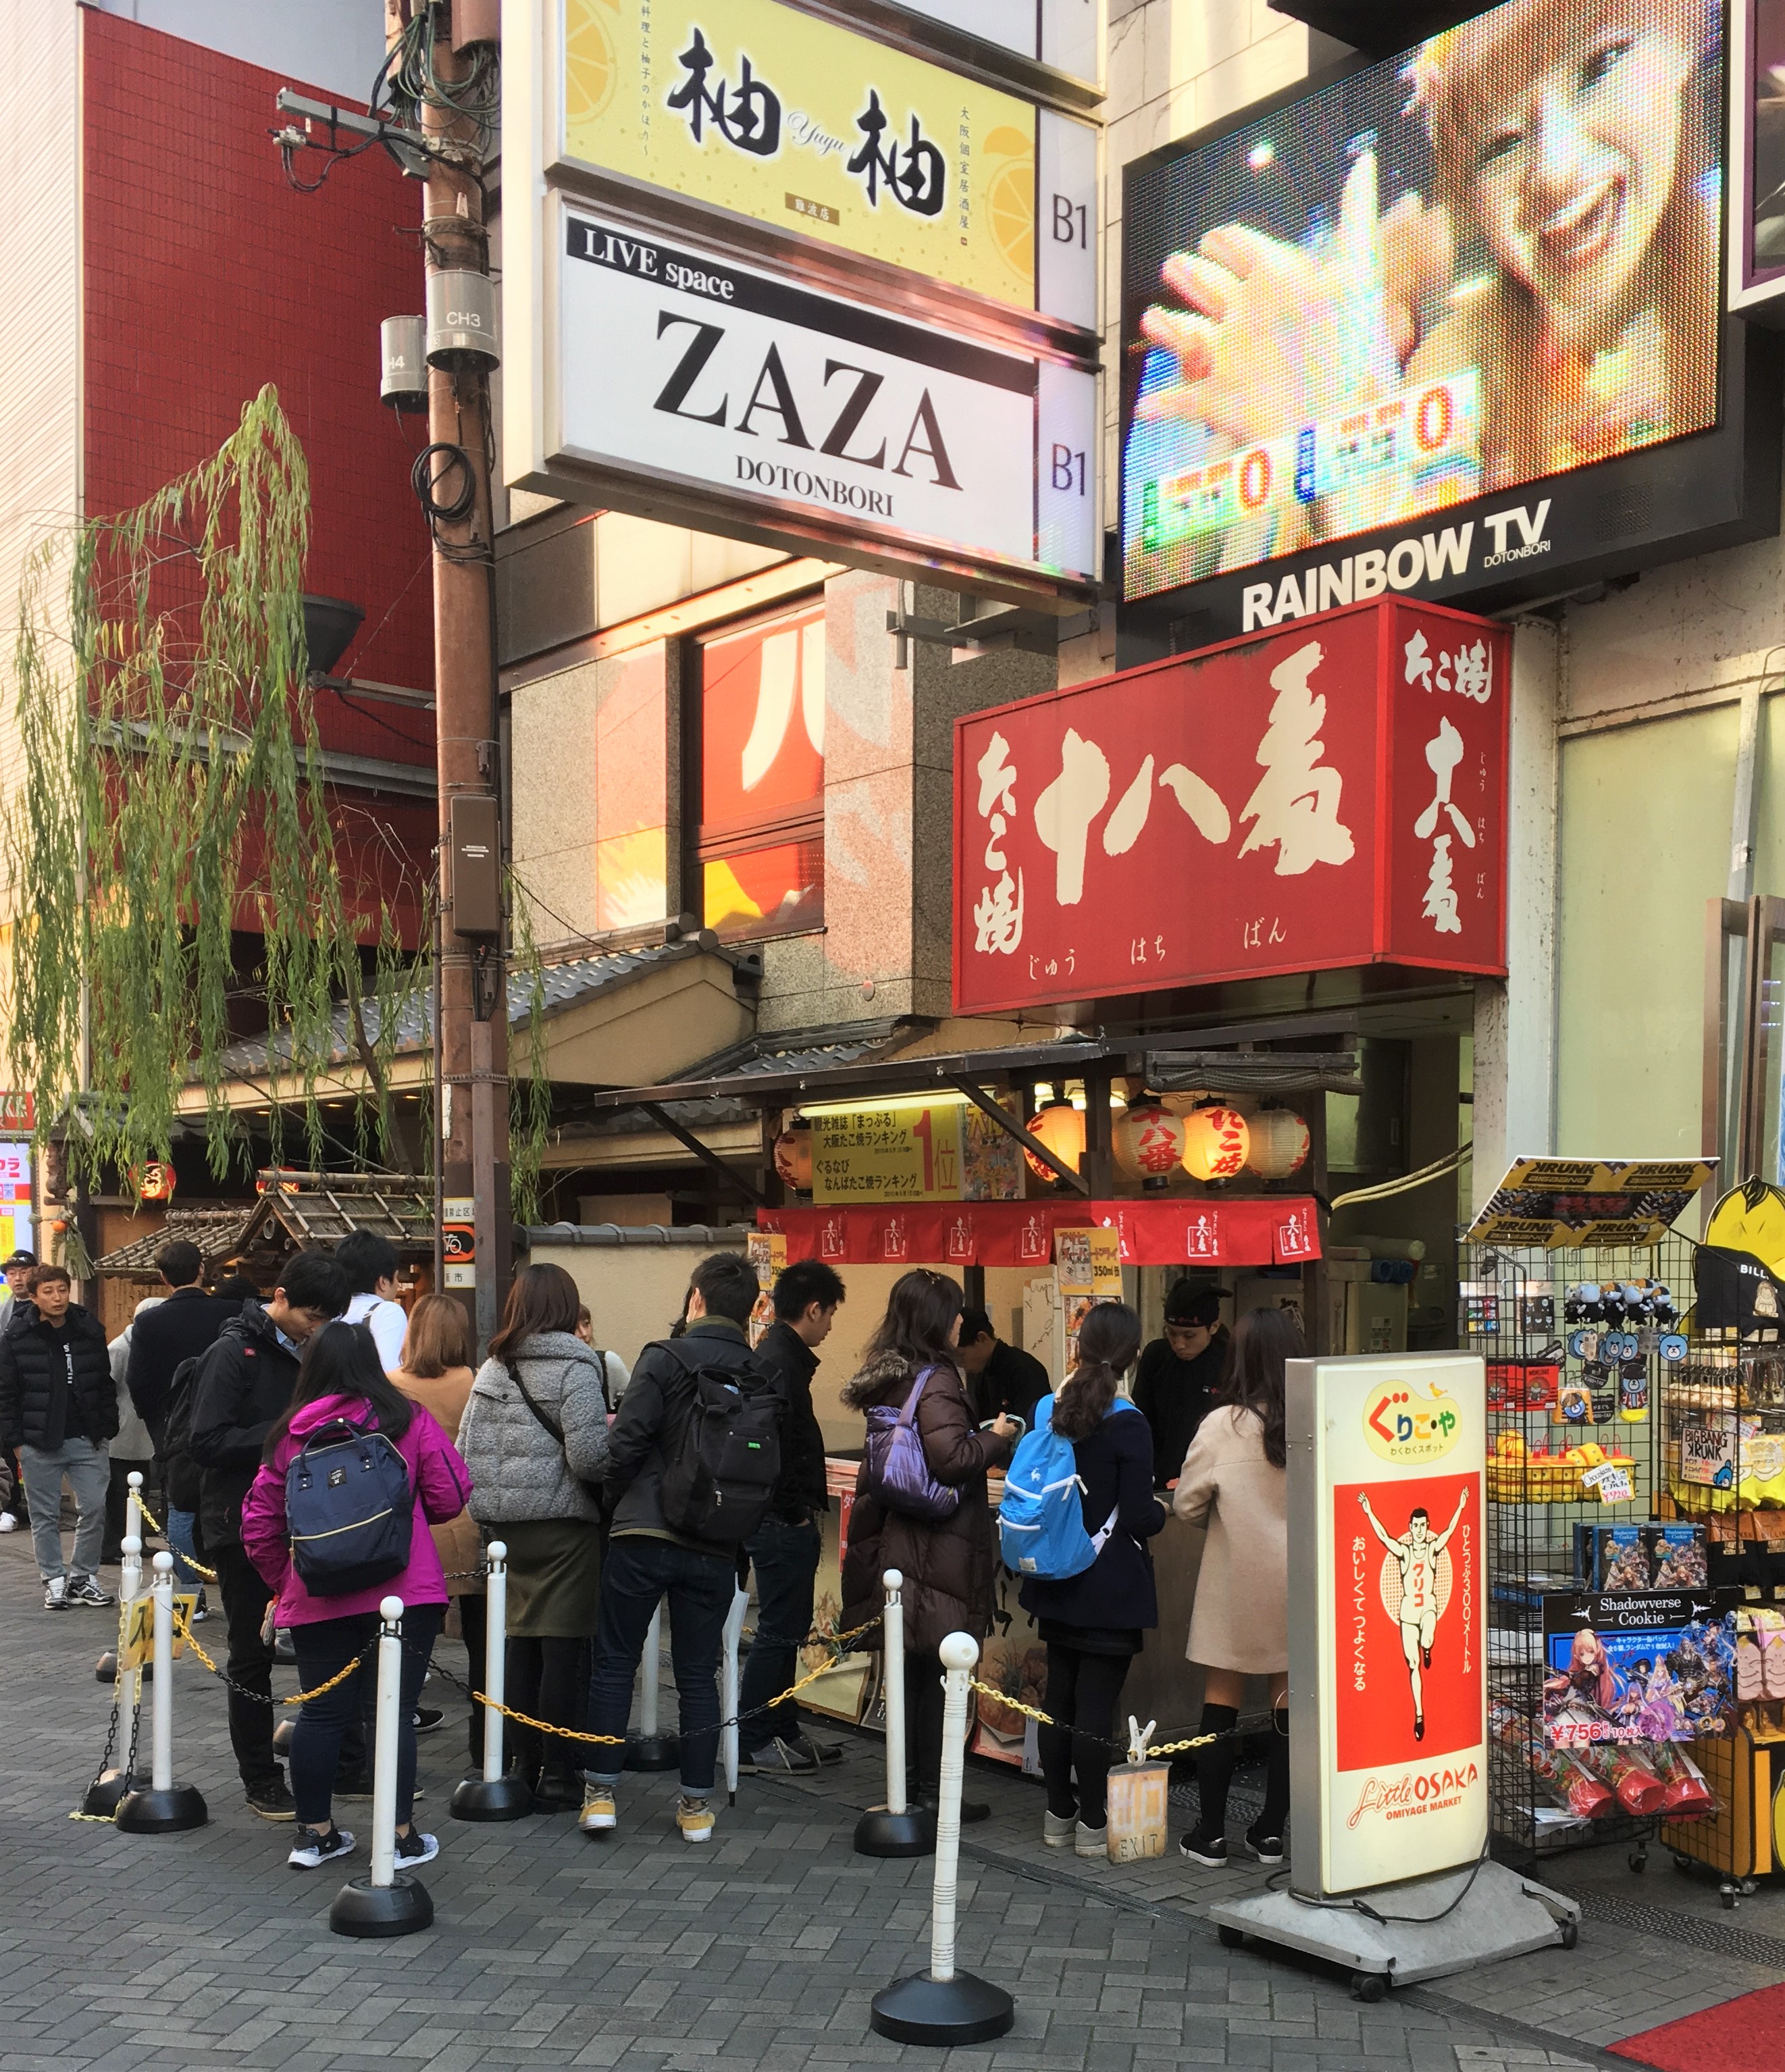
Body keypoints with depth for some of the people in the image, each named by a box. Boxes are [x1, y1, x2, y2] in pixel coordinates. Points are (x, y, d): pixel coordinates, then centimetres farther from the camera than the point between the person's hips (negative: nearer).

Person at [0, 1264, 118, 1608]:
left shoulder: (90, 1331, 3)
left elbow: (105, 1384, 9)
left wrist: (106, 1429, 4)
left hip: (86, 1439, 2)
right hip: (39, 1443, -2)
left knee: (94, 1509, 1)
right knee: (45, 1516, 6)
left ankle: (84, 1577, 15)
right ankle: (54, 1581, 17)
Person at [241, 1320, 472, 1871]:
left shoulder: (290, 1435, 4)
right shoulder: (408, 1420, -2)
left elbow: (259, 1525, 7)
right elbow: (451, 1497, -2)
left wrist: (282, 1583, 21)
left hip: (317, 1599, 2)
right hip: (404, 1592, -2)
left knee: (322, 1712, 12)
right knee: (396, 1709, 3)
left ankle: (314, 1831, 22)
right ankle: (400, 1836, 7)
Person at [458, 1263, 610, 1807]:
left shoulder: (491, 1369, 8)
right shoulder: (574, 1367, -10)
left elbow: (464, 1449, 8)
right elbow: (589, 1454, -18)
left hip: (503, 1525, 6)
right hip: (562, 1522, -6)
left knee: (520, 1642, 13)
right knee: (562, 1649, 0)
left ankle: (526, 1765, 20)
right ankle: (557, 1775, 4)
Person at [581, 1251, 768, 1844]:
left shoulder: (665, 1358, -8)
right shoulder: (762, 1380, 3)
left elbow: (627, 1443, -11)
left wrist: (615, 1501, 6)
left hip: (643, 1535, -3)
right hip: (716, 1548, 3)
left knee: (614, 1664, 9)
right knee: (698, 1674, 11)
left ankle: (600, 1794, 10)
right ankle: (697, 1804, 15)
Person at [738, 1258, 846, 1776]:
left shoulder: (775, 1356, 14)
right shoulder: (783, 1363, -19)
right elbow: (778, 1444, -26)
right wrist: (798, 1512, -17)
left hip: (781, 1519, 10)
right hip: (783, 1520, -10)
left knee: (787, 1629, 17)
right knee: (778, 1631, -2)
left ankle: (783, 1731, 26)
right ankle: (751, 1741, 6)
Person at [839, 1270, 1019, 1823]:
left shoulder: (887, 1377, 10)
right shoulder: (935, 1380, -16)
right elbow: (952, 1458, -24)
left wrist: (984, 1436, 14)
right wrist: (996, 1438, -8)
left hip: (896, 1539, 8)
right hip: (938, 1548, -8)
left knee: (911, 1667, 15)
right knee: (942, 1670, 1)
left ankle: (909, 1780, 23)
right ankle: (932, 1790, 7)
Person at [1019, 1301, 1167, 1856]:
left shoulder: (1045, 1411, -1)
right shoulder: (1127, 1426, -17)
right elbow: (1139, 1519, -17)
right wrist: (1161, 1510, 4)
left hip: (1058, 1582, 6)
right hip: (1111, 1591, -6)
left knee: (1058, 1698, 14)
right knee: (1096, 1706, 1)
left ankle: (1059, 1814, 23)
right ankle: (1093, 1823, 9)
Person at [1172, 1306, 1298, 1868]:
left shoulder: (1222, 1425, -14)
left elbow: (1186, 1505, -6)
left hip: (1235, 1584, -2)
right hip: (1297, 1585, 2)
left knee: (1221, 1701, 8)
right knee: (1289, 1705, 11)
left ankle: (1211, 1834, 12)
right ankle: (1272, 1831, 18)